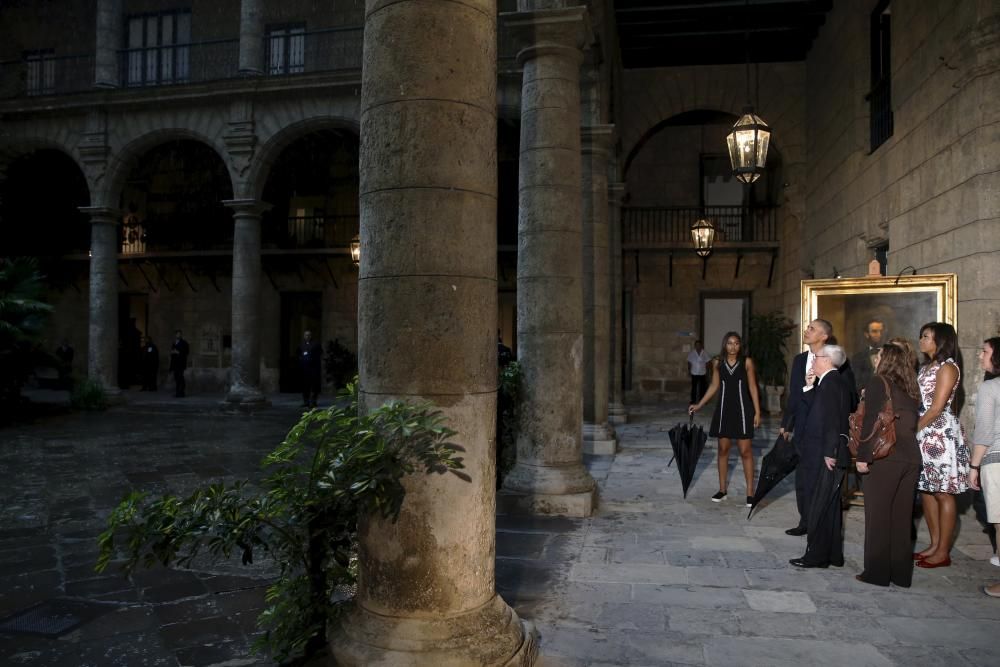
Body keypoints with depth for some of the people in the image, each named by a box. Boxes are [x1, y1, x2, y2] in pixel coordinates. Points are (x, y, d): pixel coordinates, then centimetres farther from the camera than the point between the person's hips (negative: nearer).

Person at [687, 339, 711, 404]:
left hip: (702, 373, 0)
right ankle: (693, 400, 11)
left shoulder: (705, 353, -4)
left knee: (702, 387, 5)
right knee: (694, 387, 3)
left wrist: (707, 371, -1)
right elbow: (689, 362, 3)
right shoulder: (691, 353, -3)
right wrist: (689, 371, 1)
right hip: (694, 373, 0)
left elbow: (707, 363, 2)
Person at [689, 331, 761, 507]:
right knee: (723, 450, 8)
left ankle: (750, 492, 7)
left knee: (745, 451, -1)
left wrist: (757, 412, -4)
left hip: (742, 410, -3)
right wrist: (699, 405, 8)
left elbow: (752, 387, -1)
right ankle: (722, 489, 18)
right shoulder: (718, 363, 3)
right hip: (724, 409, 3)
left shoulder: (747, 362, -4)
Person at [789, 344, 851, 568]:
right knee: (830, 507, 16)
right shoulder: (837, 381, 15)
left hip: (828, 457, -10)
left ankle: (816, 556, 5)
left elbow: (832, 420, -21)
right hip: (830, 454, 10)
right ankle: (833, 555, 24)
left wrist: (829, 453, -20)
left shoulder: (830, 382, -15)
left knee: (817, 508, -3)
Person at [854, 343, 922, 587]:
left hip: (885, 458, -6)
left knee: (878, 516, 3)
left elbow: (870, 421, -12)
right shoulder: (909, 388, 14)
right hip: (911, 459, 6)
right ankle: (901, 573, 20)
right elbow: (912, 423, 15)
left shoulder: (877, 382, -5)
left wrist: (862, 456, -10)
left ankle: (877, 573, 9)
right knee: (901, 518, 13)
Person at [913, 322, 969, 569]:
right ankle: (935, 545, 20)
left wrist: (913, 429, -10)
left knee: (943, 493, -1)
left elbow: (936, 408, -16)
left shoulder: (947, 368, -10)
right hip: (924, 435, 9)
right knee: (926, 490, 11)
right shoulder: (926, 367, 15)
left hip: (940, 435, -9)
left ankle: (943, 552, 6)